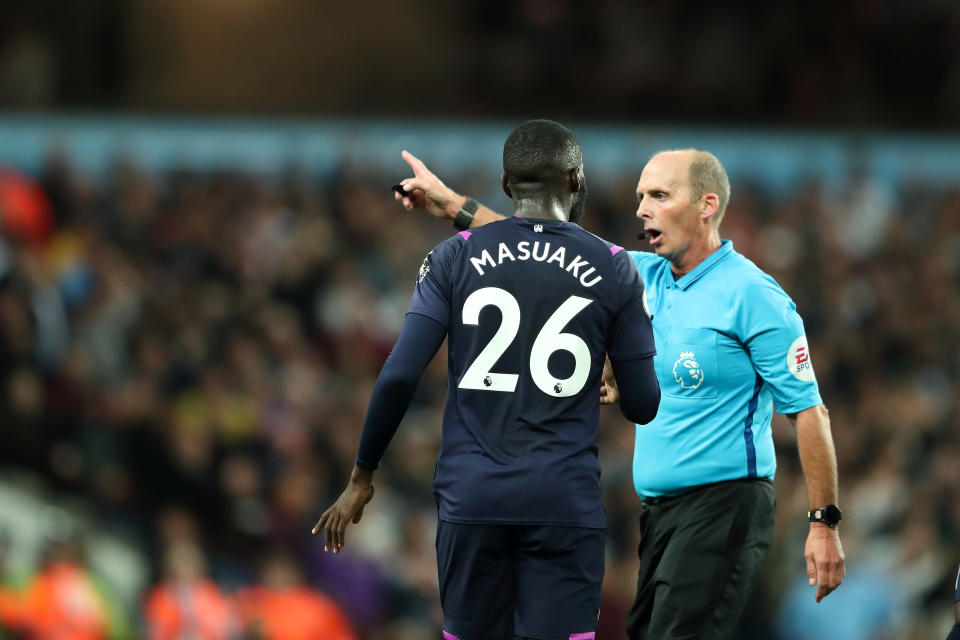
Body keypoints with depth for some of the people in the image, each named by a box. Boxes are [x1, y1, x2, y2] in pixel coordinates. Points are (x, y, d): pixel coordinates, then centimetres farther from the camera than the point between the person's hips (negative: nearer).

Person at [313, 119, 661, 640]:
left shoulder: (455, 258, 4)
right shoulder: (613, 270, 3)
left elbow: (398, 377, -3)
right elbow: (642, 406, 6)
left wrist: (362, 479, 8)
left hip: (471, 498, 1)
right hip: (565, 504, -1)